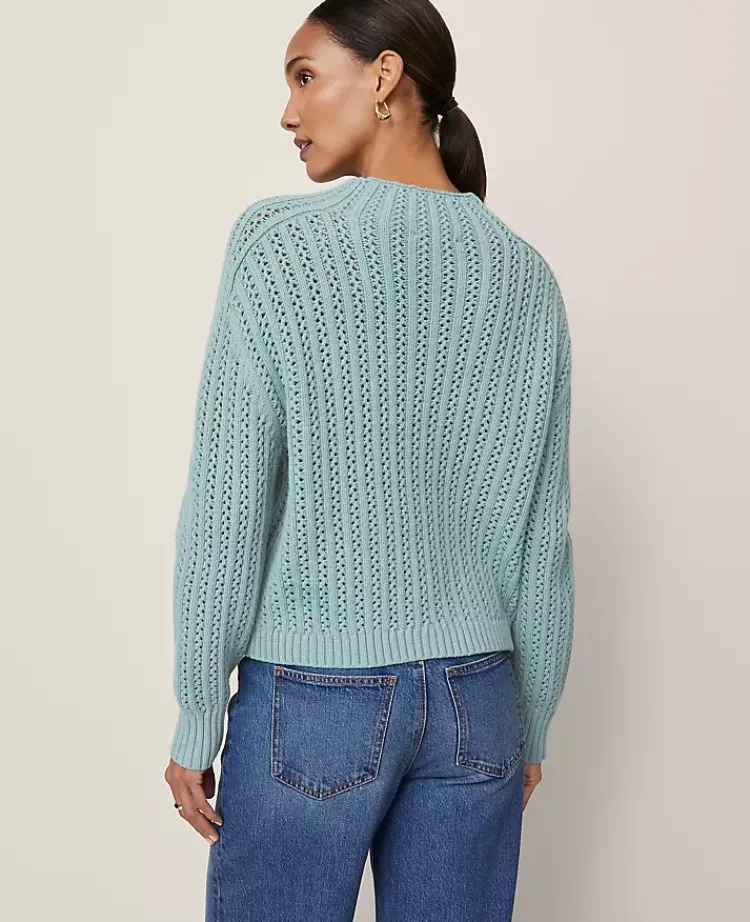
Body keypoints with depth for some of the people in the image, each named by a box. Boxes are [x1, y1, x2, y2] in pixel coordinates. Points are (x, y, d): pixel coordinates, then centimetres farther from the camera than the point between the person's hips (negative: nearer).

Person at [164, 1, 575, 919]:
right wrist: (531, 724, 13)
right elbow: (542, 531, 3)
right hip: (475, 700, 4)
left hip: (313, 697, -3)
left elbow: (228, 506, -11)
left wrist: (196, 721, -1)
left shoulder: (278, 242, -10)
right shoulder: (523, 274, 2)